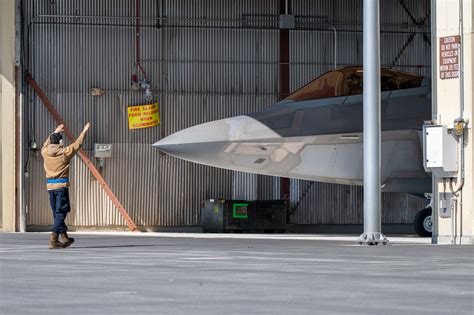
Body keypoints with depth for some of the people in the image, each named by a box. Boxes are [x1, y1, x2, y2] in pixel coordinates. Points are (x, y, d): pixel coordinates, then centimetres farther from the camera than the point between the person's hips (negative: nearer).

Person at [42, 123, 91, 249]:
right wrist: (84, 131, 21)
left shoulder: (45, 152, 3)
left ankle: (64, 238, 23)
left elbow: (46, 144, 27)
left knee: (56, 212, 14)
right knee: (60, 212, -5)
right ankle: (53, 240, -15)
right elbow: (77, 144, 6)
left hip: (49, 186, 5)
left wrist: (55, 132, 39)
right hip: (61, 185, -5)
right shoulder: (65, 152, -7)